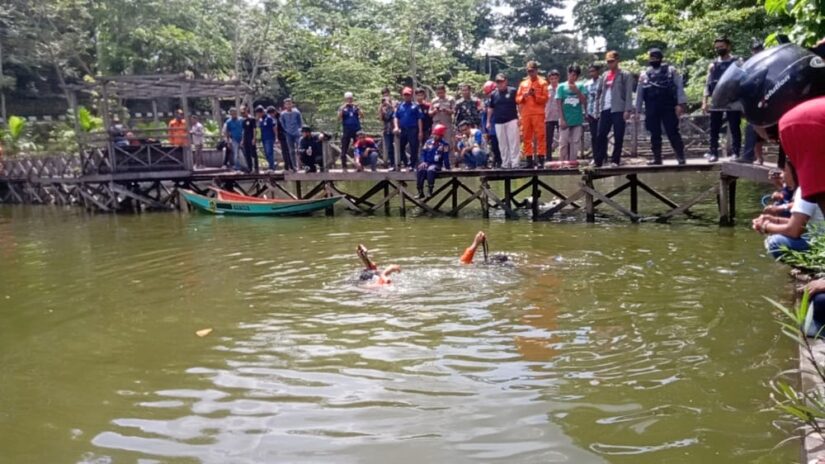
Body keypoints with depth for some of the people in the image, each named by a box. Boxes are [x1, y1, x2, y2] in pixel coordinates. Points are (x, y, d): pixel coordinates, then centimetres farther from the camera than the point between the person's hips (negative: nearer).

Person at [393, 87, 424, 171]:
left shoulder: (415, 106, 1)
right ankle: (405, 163, 24)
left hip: (413, 130, -4)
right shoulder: (399, 106, 12)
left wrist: (420, 131, -8)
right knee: (401, 147, 10)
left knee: (414, 148, -2)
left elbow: (419, 119, -2)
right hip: (402, 129, 4)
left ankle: (412, 165, 5)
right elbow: (396, 117, 12)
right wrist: (396, 127, -6)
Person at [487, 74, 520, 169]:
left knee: (513, 142, -7)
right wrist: (488, 121, 13)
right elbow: (490, 109, 16)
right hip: (498, 122, 4)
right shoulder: (493, 94, 9)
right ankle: (505, 163, 14)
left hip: (512, 120, -3)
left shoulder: (512, 91, 0)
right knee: (502, 144, 7)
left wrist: (519, 118, -6)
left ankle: (514, 163, -5)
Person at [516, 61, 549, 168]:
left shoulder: (542, 83, 5)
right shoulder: (523, 83, 16)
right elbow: (517, 99, 12)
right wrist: (523, 96, -7)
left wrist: (535, 95, -14)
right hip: (525, 114, 4)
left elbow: (545, 98, -2)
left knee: (540, 136, -8)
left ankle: (541, 159, -8)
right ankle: (529, 160, 6)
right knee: (526, 137, 3)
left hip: (538, 114, -4)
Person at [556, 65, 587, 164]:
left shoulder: (581, 87, 7)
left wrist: (577, 91, -13)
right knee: (563, 143, -2)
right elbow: (559, 104, -3)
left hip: (577, 120, 2)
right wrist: (561, 119, -9)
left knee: (575, 143, 3)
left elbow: (584, 101, 1)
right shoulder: (561, 87, 1)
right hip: (565, 120, -2)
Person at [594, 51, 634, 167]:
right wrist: (597, 108, 11)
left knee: (618, 137, -2)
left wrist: (627, 110, -14)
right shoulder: (604, 76, 16)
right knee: (601, 135, 1)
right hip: (605, 110, 5)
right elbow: (598, 92, 20)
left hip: (618, 110, -5)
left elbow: (629, 94, -6)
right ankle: (598, 160, 5)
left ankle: (615, 160, 3)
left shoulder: (625, 75, 1)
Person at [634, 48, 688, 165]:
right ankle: (657, 158, 14)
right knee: (655, 134, 6)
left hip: (668, 107, -3)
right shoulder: (644, 75, 12)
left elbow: (679, 87, -2)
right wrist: (638, 110, 10)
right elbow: (639, 93, 14)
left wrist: (680, 104, -13)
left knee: (673, 133, -6)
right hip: (651, 109, 3)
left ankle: (681, 157, -1)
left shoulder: (671, 71, 4)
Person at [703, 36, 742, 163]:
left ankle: (735, 153, 5)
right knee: (714, 129, 5)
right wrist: (705, 101, 3)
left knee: (734, 129, 1)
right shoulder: (713, 65, 13)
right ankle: (713, 153, 11)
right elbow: (708, 84, 12)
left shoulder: (737, 63, 2)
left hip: (733, 102, -4)